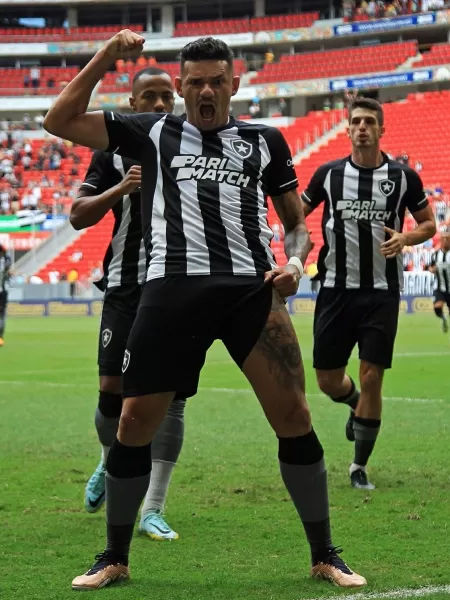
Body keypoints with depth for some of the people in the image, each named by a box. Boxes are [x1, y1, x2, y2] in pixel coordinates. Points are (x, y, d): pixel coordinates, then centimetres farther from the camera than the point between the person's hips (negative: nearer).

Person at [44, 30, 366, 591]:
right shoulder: (153, 132, 16)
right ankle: (113, 559, 17)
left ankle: (325, 557, 7)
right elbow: (60, 120, 13)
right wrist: (104, 59, 5)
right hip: (173, 289, 0)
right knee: (135, 422, -1)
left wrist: (295, 260, 0)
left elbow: (296, 221, 22)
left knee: (293, 415, -6)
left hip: (252, 288, 0)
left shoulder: (265, 140, 18)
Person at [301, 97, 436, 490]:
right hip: (337, 290, 2)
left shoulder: (404, 177, -1)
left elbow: (428, 224, 9)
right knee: (328, 380, 4)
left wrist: (406, 238, -12)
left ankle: (360, 467, 8)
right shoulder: (329, 174, 1)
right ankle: (356, 403, 41)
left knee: (371, 378, -6)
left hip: (382, 292, -1)